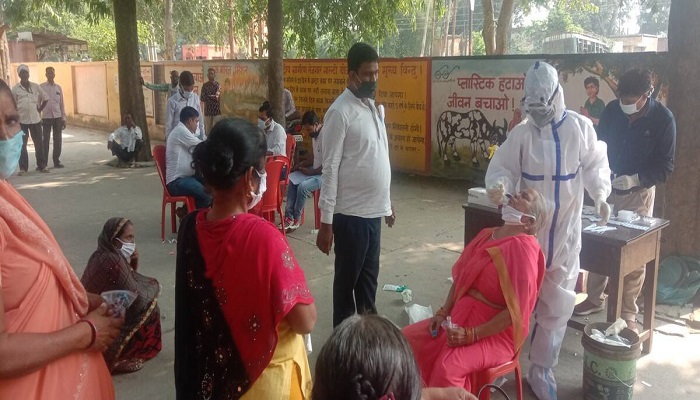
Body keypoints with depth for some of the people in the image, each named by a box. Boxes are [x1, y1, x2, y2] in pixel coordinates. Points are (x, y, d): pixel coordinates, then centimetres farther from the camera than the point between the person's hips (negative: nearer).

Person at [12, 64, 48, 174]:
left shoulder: (36, 86, 4)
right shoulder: (15, 89, -1)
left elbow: (45, 98, 14)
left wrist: (40, 109, 7)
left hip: (35, 119, 2)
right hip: (21, 120, -1)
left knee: (39, 143, 6)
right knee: (22, 145, 2)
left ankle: (42, 165, 16)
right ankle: (23, 168, 8)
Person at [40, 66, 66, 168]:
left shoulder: (58, 87, 9)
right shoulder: (41, 87, 1)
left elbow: (61, 103, 10)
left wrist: (64, 118, 6)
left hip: (57, 116, 2)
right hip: (46, 117, -2)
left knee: (58, 140, 4)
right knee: (45, 140, 1)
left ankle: (56, 161, 13)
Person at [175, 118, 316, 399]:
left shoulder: (190, 226, -9)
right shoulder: (262, 236, -28)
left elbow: (194, 306, 6)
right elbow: (306, 322, -22)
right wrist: (290, 277, -5)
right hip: (263, 375, -5)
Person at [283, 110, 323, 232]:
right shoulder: (314, 135, 9)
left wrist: (311, 172, -16)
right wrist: (301, 164, 7)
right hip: (314, 170, 10)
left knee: (303, 186, -26)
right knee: (292, 180, -4)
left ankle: (296, 218, -5)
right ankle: (289, 215, -6)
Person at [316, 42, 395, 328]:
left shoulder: (373, 107, 11)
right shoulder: (340, 112, -14)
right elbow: (330, 169, -16)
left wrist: (387, 202, 18)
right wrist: (325, 221, -18)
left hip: (374, 210, 7)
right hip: (350, 213, -7)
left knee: (369, 275, 18)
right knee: (347, 278, 8)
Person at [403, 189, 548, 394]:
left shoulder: (524, 249, -18)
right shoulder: (486, 235, 7)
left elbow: (515, 311, -21)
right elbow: (460, 279, 13)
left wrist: (472, 335, -21)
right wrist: (443, 313, 0)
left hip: (496, 333, -7)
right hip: (461, 319, 8)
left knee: (448, 366, -30)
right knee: (409, 337, -4)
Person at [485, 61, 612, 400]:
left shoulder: (580, 127, -5)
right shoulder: (521, 133, -7)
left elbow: (595, 165, 2)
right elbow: (503, 168, -7)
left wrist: (600, 195, -16)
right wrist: (499, 185, -30)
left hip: (565, 232, 1)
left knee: (555, 306, 11)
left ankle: (541, 370, 28)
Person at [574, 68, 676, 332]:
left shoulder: (663, 119, -14)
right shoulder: (612, 110, -6)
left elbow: (665, 167, -11)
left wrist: (635, 179, -24)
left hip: (638, 194, -3)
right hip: (607, 188, 3)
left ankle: (627, 314, 14)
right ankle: (594, 299, 28)